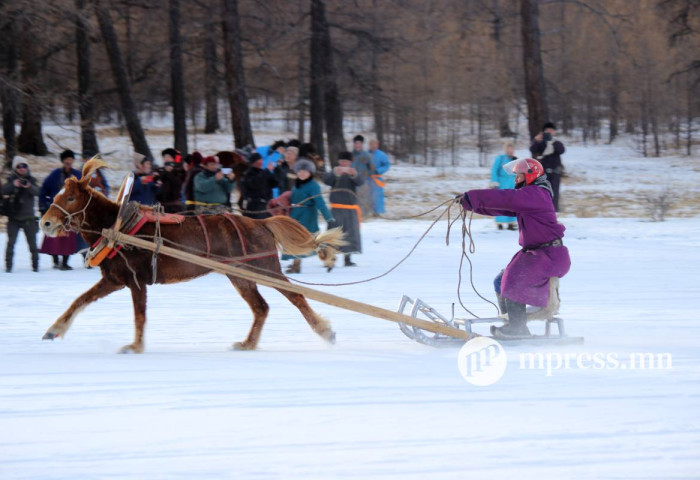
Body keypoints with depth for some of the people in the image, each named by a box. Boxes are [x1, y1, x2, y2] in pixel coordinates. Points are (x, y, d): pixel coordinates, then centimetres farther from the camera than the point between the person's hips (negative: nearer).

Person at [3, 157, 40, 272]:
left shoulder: (31, 180, 4)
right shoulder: (12, 179, 3)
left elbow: (37, 192, -11)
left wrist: (29, 187, -32)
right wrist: (13, 185, -31)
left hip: (28, 217, 1)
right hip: (14, 217, -1)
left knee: (32, 243, 3)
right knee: (11, 242, -9)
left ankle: (35, 264, 14)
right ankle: (8, 265, -4)